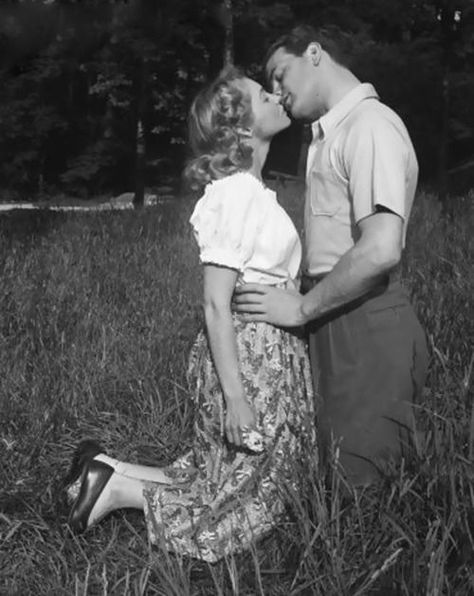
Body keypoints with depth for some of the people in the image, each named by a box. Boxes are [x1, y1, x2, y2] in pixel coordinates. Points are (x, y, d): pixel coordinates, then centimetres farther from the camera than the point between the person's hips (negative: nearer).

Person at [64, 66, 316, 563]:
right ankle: (118, 490, 7)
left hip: (270, 352, 9)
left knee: (222, 480, 16)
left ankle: (111, 473, 17)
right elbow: (216, 305, -21)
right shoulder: (235, 192, -19)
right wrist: (234, 396, -21)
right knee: (239, 507, 3)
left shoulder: (251, 188, 11)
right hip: (249, 358, -9)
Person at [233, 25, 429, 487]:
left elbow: (381, 250, -24)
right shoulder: (331, 133, 18)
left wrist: (302, 308, -16)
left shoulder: (371, 126, -12)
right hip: (334, 322, 9)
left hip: (364, 324, -9)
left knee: (359, 481, -3)